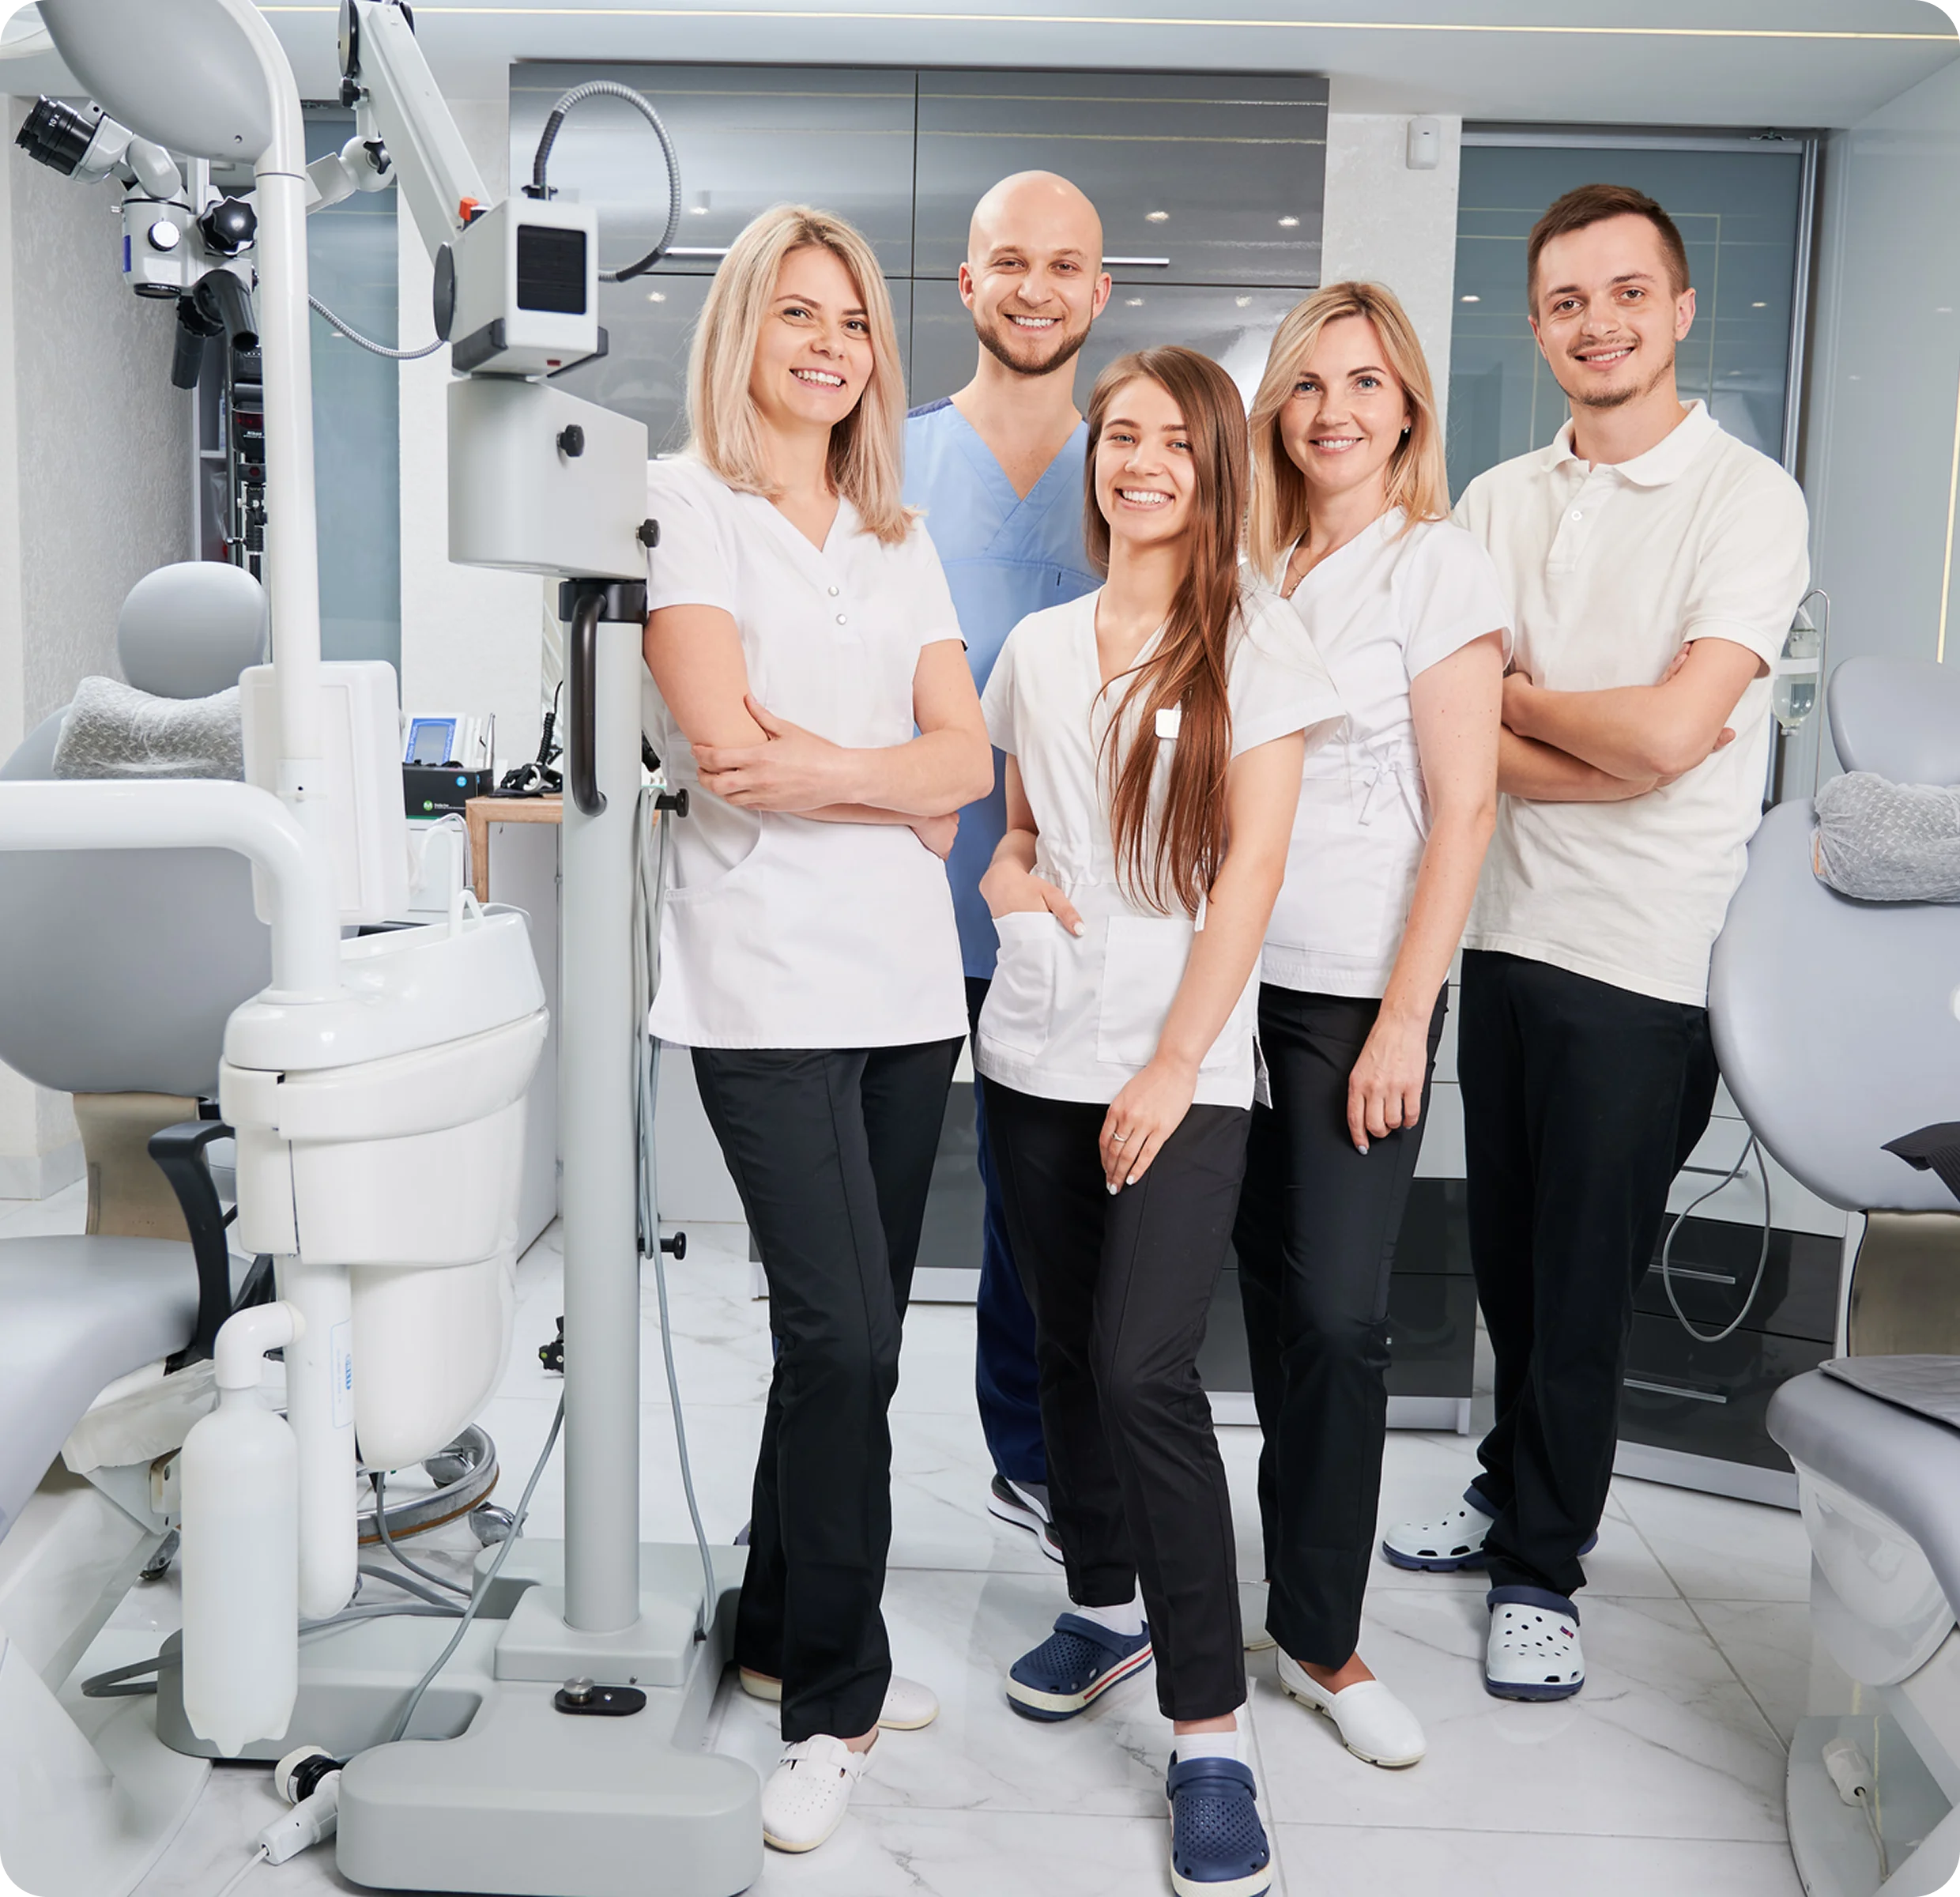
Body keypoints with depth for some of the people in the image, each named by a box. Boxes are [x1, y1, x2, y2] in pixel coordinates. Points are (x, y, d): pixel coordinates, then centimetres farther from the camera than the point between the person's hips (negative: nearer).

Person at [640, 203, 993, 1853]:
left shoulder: (898, 542, 18)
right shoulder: (689, 507, 1)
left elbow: (966, 756, 6)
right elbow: (726, 744, -12)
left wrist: (819, 765, -11)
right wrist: (901, 794, -3)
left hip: (909, 973, 6)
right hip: (770, 978, -6)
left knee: (848, 1332, 11)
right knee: (844, 1336, -10)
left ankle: (783, 1634, 29)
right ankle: (835, 1698, 9)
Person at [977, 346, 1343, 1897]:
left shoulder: (1254, 649, -2)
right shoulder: (1038, 647, 12)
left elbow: (1250, 869, -7)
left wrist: (1173, 1065, -13)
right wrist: (1002, 873, -1)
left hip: (1183, 1066, -5)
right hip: (1037, 1053, 5)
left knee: (1146, 1369, -13)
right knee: (1067, 1347, 13)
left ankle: (1210, 1732, -1)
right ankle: (1105, 1605, 34)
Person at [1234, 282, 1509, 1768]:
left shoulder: (1441, 568, -4)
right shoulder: (1254, 568, 12)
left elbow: (1462, 808, -8)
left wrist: (1404, 1017, -12)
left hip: (1361, 990, -4)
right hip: (1239, 973, 5)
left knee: (1340, 1313, -3)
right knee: (1275, 1296, 10)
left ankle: (1320, 1636, 13)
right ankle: (1299, 1578, 27)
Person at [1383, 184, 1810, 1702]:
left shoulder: (1747, 499, -7)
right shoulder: (1498, 502, 10)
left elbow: (1673, 732, -19)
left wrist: (1517, 697, -3)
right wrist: (1606, 747, -13)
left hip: (1647, 961, -5)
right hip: (1504, 933, 5)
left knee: (1584, 1276, 6)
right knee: (1505, 1252, 16)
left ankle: (1542, 1568, 23)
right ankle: (1514, 1492, 37)